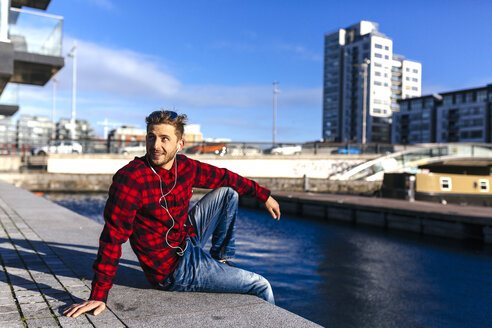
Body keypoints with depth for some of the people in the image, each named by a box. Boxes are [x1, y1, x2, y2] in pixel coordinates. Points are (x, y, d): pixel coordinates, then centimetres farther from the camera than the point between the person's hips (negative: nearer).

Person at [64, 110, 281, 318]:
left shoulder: (184, 166, -7)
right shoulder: (130, 178, -27)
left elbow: (224, 177, 9)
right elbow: (113, 237, -27)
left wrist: (264, 195, 16)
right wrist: (99, 295, -26)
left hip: (187, 238, 7)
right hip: (174, 269, -7)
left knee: (227, 192, 14)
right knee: (261, 286, -4)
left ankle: (221, 259, 25)